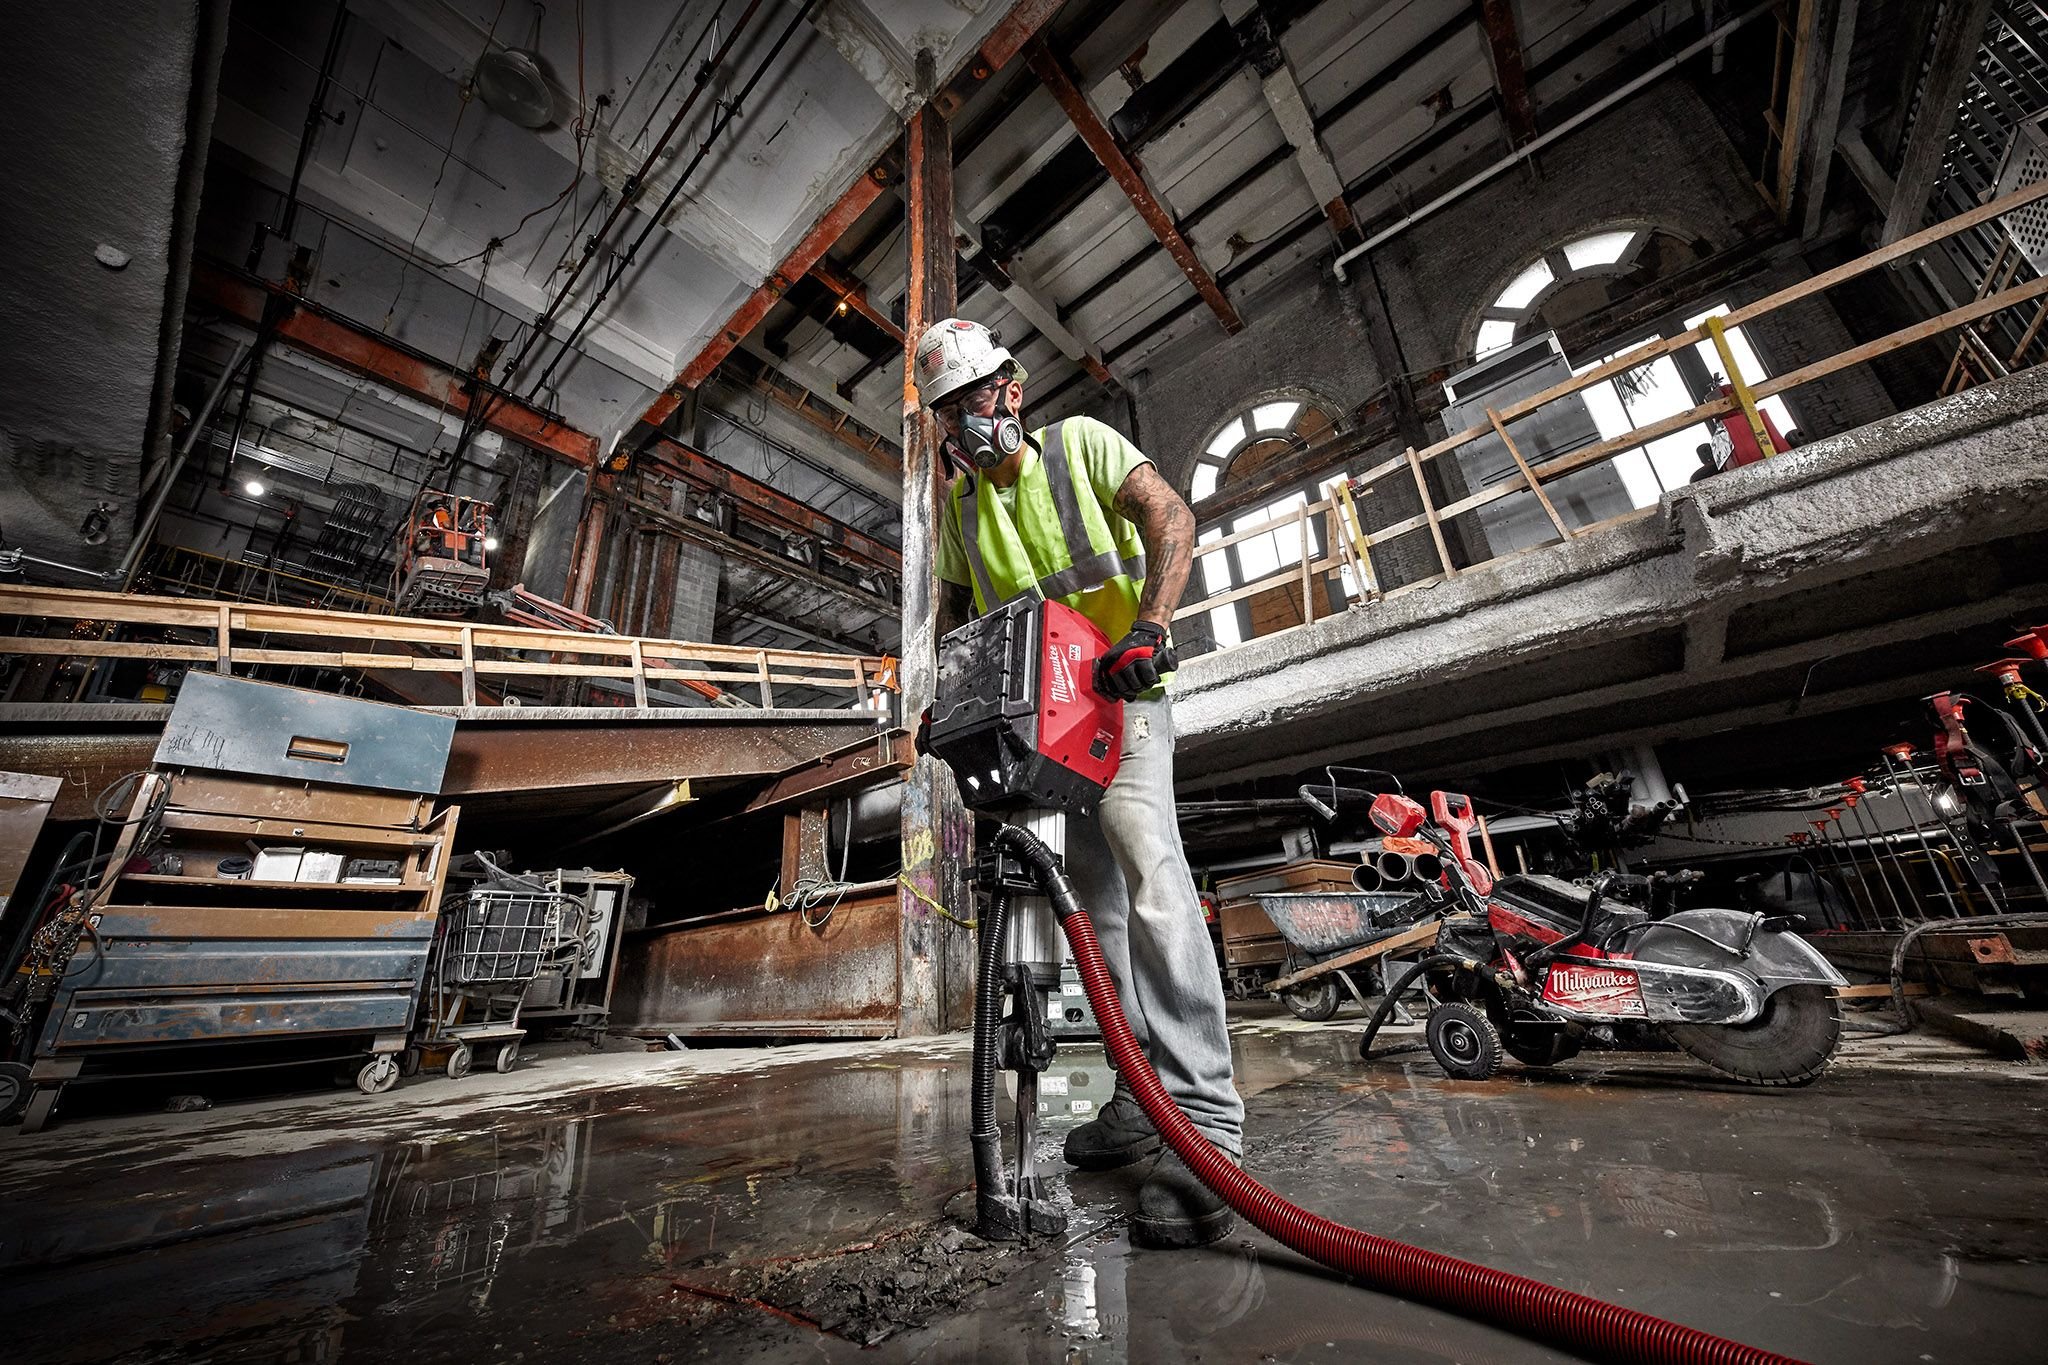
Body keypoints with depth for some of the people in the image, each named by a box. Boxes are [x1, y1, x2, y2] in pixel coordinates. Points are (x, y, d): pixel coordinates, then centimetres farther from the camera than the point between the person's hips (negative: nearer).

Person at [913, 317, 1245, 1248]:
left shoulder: (1080, 442, 3)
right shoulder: (961, 504, 16)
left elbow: (1172, 519, -11)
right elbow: (953, 608, 19)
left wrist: (1149, 625, -28)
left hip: (1121, 695, -5)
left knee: (1147, 864, -26)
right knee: (1096, 905, 6)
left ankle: (1205, 1118, -21)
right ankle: (1141, 1100, 17)